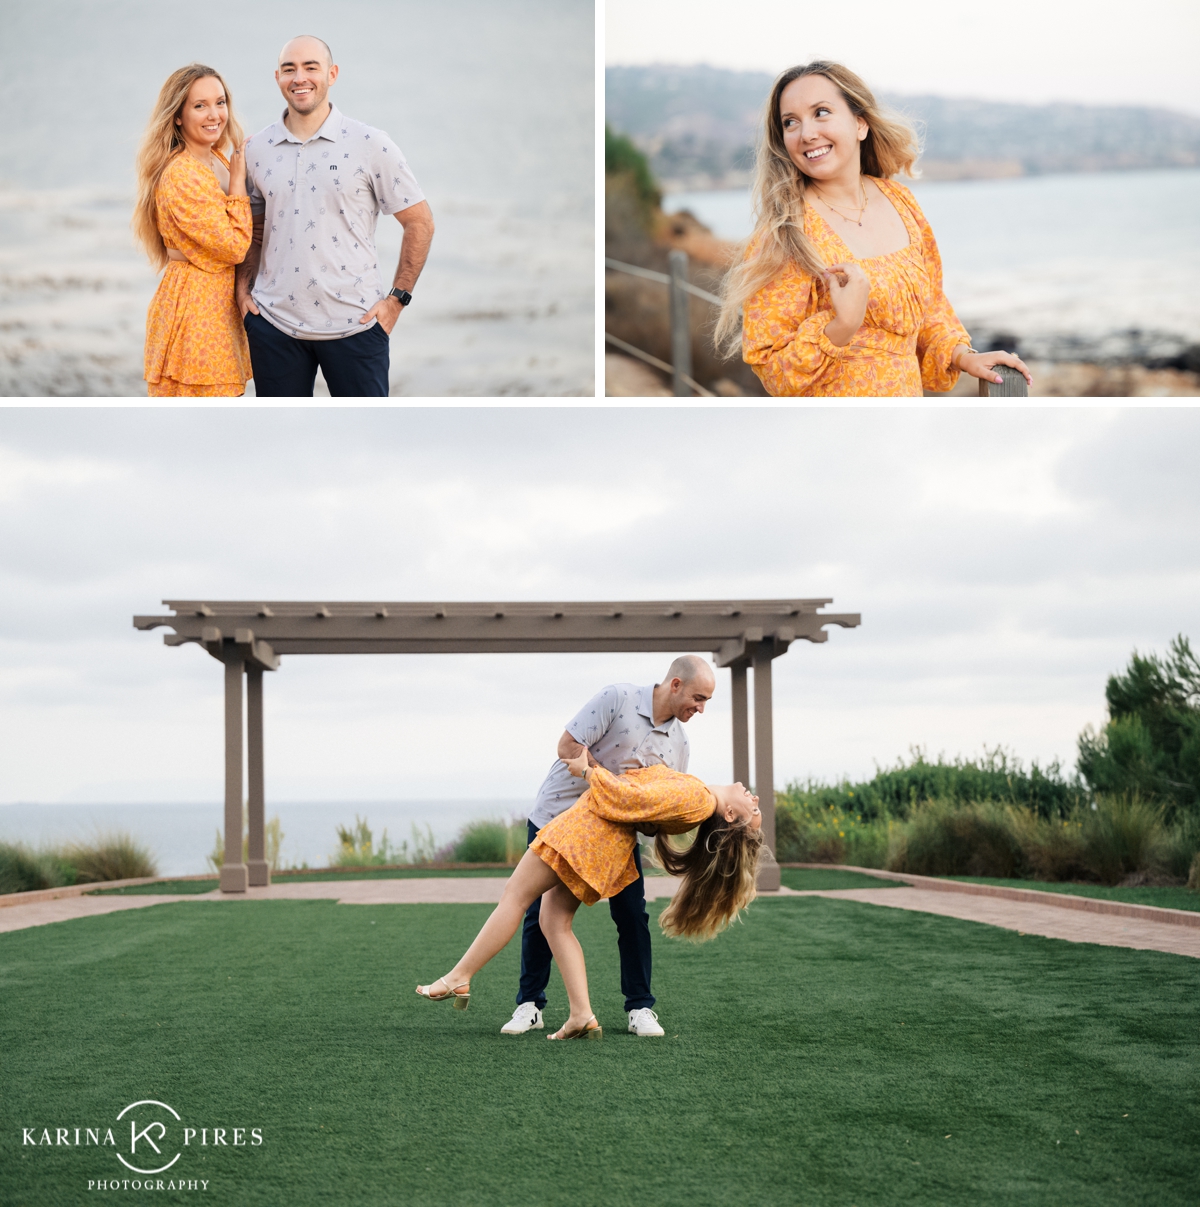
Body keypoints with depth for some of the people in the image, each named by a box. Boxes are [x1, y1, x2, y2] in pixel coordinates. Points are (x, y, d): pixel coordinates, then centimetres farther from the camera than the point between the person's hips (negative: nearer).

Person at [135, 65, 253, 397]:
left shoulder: (220, 160, 11)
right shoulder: (181, 175, -18)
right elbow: (234, 247, -18)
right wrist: (238, 180, -12)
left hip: (221, 305, 9)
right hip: (193, 306, -9)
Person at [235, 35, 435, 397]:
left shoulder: (370, 145, -3)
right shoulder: (256, 149, 7)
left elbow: (419, 222, 0)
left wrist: (397, 299, -5)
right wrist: (242, 288, 4)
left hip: (353, 324, -3)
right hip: (273, 323, 3)